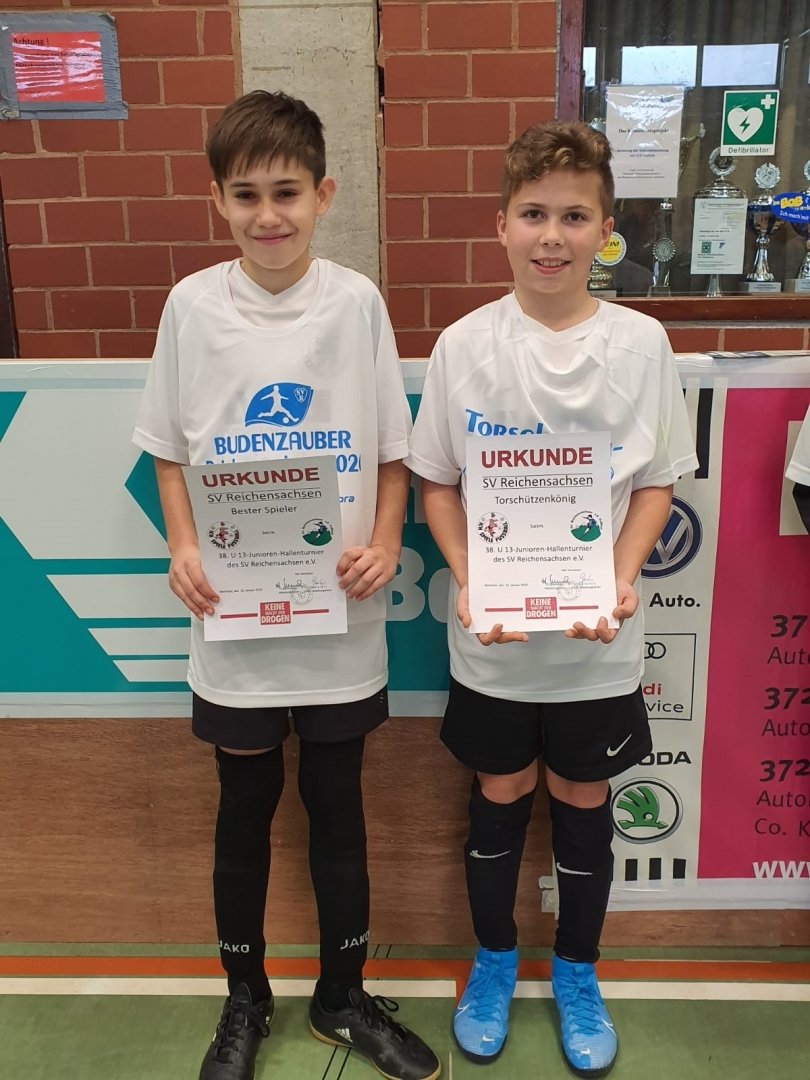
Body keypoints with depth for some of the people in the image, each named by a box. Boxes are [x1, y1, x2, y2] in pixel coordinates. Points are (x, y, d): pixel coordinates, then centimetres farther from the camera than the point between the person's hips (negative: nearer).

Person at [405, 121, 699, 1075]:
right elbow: (435, 482, -1)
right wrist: (468, 580, -15)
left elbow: (655, 482, 1)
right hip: (491, 636, 0)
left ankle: (577, 972, 41)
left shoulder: (641, 343, -5)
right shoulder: (464, 345, -6)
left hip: (599, 638, 1)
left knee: (582, 802, 16)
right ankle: (493, 959, 42)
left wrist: (621, 576, -14)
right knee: (499, 798, 16)